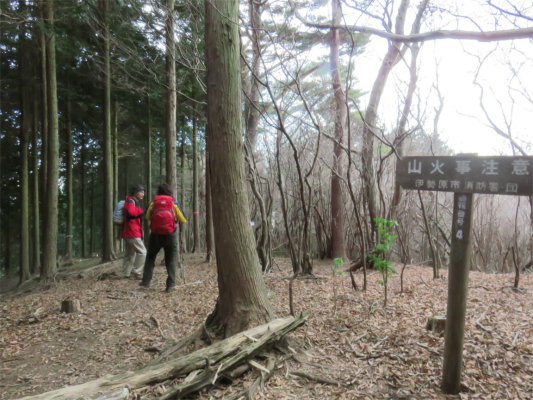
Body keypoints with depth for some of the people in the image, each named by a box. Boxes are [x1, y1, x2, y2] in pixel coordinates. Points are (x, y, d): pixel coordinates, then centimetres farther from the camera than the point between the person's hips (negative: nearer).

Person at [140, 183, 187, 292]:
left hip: (156, 234, 1)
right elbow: (183, 220, 4)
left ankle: (146, 281, 12)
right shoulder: (173, 204, 1)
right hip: (170, 234, -1)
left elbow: (147, 217, 12)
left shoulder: (154, 203, 3)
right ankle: (170, 285, 0)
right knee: (171, 260, 6)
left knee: (150, 256, 18)